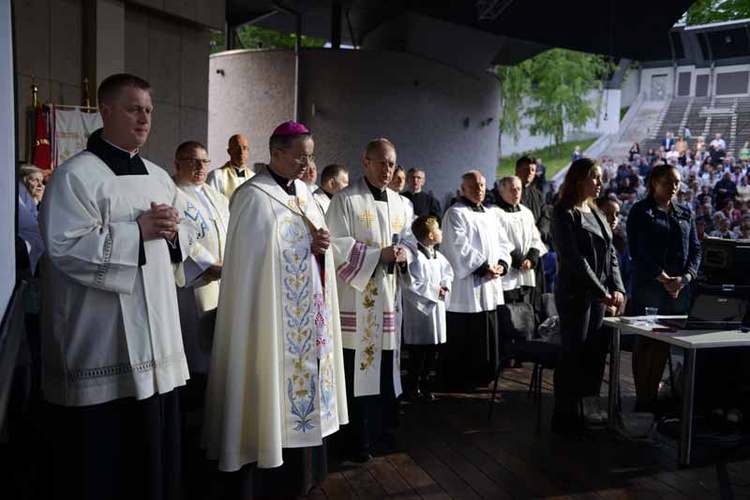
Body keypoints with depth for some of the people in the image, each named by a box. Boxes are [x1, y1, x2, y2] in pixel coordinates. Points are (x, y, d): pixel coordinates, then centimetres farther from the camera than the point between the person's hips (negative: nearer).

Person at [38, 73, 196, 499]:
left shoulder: (159, 177, 14)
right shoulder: (76, 175, -9)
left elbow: (189, 236, 19)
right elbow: (64, 247, -19)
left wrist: (173, 232, -4)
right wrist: (138, 231, -19)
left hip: (155, 329, 7)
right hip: (103, 339, -7)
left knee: (155, 441, 14)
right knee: (103, 448, 2)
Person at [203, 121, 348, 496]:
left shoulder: (303, 192, 12)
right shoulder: (255, 196, -12)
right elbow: (256, 261, -16)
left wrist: (321, 247, -5)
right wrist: (308, 246, -16)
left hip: (309, 314, 8)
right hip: (276, 315, -8)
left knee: (303, 382, 13)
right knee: (276, 392, -1)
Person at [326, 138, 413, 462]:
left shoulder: (401, 204, 14)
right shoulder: (345, 200, -4)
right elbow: (337, 246, -11)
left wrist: (404, 255, -6)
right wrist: (379, 255, -18)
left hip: (389, 297, 6)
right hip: (357, 299, -6)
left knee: (387, 368, 11)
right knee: (357, 370, -3)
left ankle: (382, 430, 25)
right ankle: (357, 441, 8)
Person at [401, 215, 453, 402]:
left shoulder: (439, 257, 7)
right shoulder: (414, 257, -18)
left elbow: (448, 274, 21)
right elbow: (411, 286, -21)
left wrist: (445, 287, 0)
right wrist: (435, 291, -16)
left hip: (437, 311, 8)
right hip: (420, 312, -8)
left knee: (432, 353, 15)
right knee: (417, 355, 1)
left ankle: (426, 387, 27)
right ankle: (412, 389, 13)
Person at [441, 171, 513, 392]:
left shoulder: (491, 213, 17)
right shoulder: (455, 213, -7)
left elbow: (502, 242, 15)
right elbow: (459, 247, -16)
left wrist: (501, 264, -4)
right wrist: (483, 267, -18)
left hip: (490, 285, 8)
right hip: (466, 286, -8)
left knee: (487, 335, 13)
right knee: (463, 338, -4)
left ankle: (480, 377, 25)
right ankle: (458, 380, 6)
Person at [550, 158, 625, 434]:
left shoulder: (597, 214, 16)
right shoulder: (564, 214, -8)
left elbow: (610, 254, 14)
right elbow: (573, 258, -15)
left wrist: (617, 288, -1)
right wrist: (602, 293, -16)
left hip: (599, 294, 7)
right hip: (575, 294, -7)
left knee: (597, 351, 7)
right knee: (574, 355, -2)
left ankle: (590, 405, 18)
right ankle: (565, 418, 7)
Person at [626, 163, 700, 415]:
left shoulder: (686, 214, 16)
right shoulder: (640, 212, -1)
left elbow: (695, 249, 12)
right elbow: (637, 251, -9)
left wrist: (685, 277, -6)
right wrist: (662, 278, -16)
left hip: (679, 287, 5)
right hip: (648, 284, -5)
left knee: (664, 343, 7)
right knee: (644, 342, -2)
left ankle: (653, 394, 17)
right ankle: (642, 398, 4)